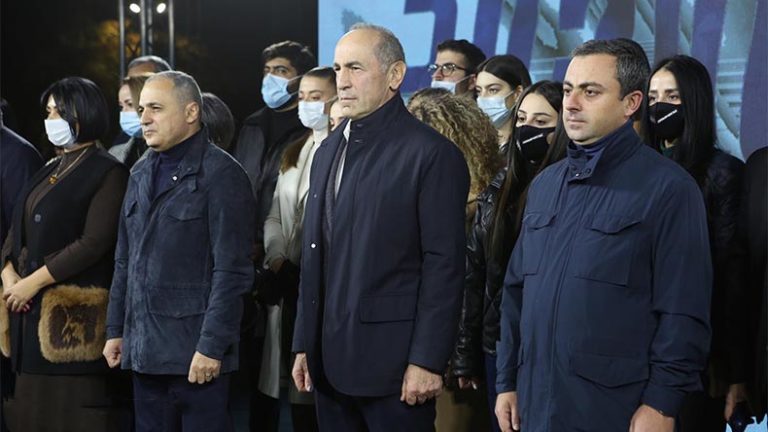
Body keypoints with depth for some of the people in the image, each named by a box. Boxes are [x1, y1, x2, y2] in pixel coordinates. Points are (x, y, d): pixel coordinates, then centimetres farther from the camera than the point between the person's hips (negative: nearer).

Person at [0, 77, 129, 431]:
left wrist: (35, 281, -15)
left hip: (75, 313, -7)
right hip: (32, 311, 7)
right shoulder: (50, 172, 18)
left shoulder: (107, 172, -6)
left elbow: (94, 242, -15)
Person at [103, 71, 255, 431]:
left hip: (195, 352, -7)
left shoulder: (221, 175, -8)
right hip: (143, 349, 7)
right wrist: (115, 330, 15)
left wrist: (212, 346, -17)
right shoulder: (141, 174, 15)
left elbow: (231, 271, -13)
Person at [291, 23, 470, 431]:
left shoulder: (431, 153, -8)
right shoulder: (329, 150, 14)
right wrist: (304, 345, 12)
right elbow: (314, 256, 15)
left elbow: (443, 265, -12)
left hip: (392, 362, -6)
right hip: (330, 360, 6)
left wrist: (427, 360, -15)